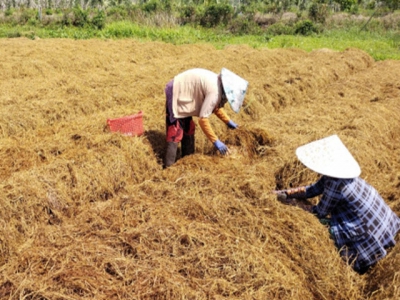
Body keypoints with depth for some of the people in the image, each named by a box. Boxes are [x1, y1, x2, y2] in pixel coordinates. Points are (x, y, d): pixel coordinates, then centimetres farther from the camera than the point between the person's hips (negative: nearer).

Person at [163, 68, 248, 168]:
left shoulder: (218, 84, 0)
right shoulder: (214, 91, -27)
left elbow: (215, 106, 18)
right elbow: (203, 119, -26)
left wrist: (228, 121, 15)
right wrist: (216, 141, -21)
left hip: (182, 91, 10)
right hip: (175, 94, -10)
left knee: (188, 130, 17)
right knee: (175, 135, -8)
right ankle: (168, 167, -2)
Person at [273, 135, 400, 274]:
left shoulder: (335, 184, -29)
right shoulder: (336, 172, -6)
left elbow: (320, 212, -13)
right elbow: (314, 189, 7)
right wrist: (286, 193, 4)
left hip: (371, 230, -8)